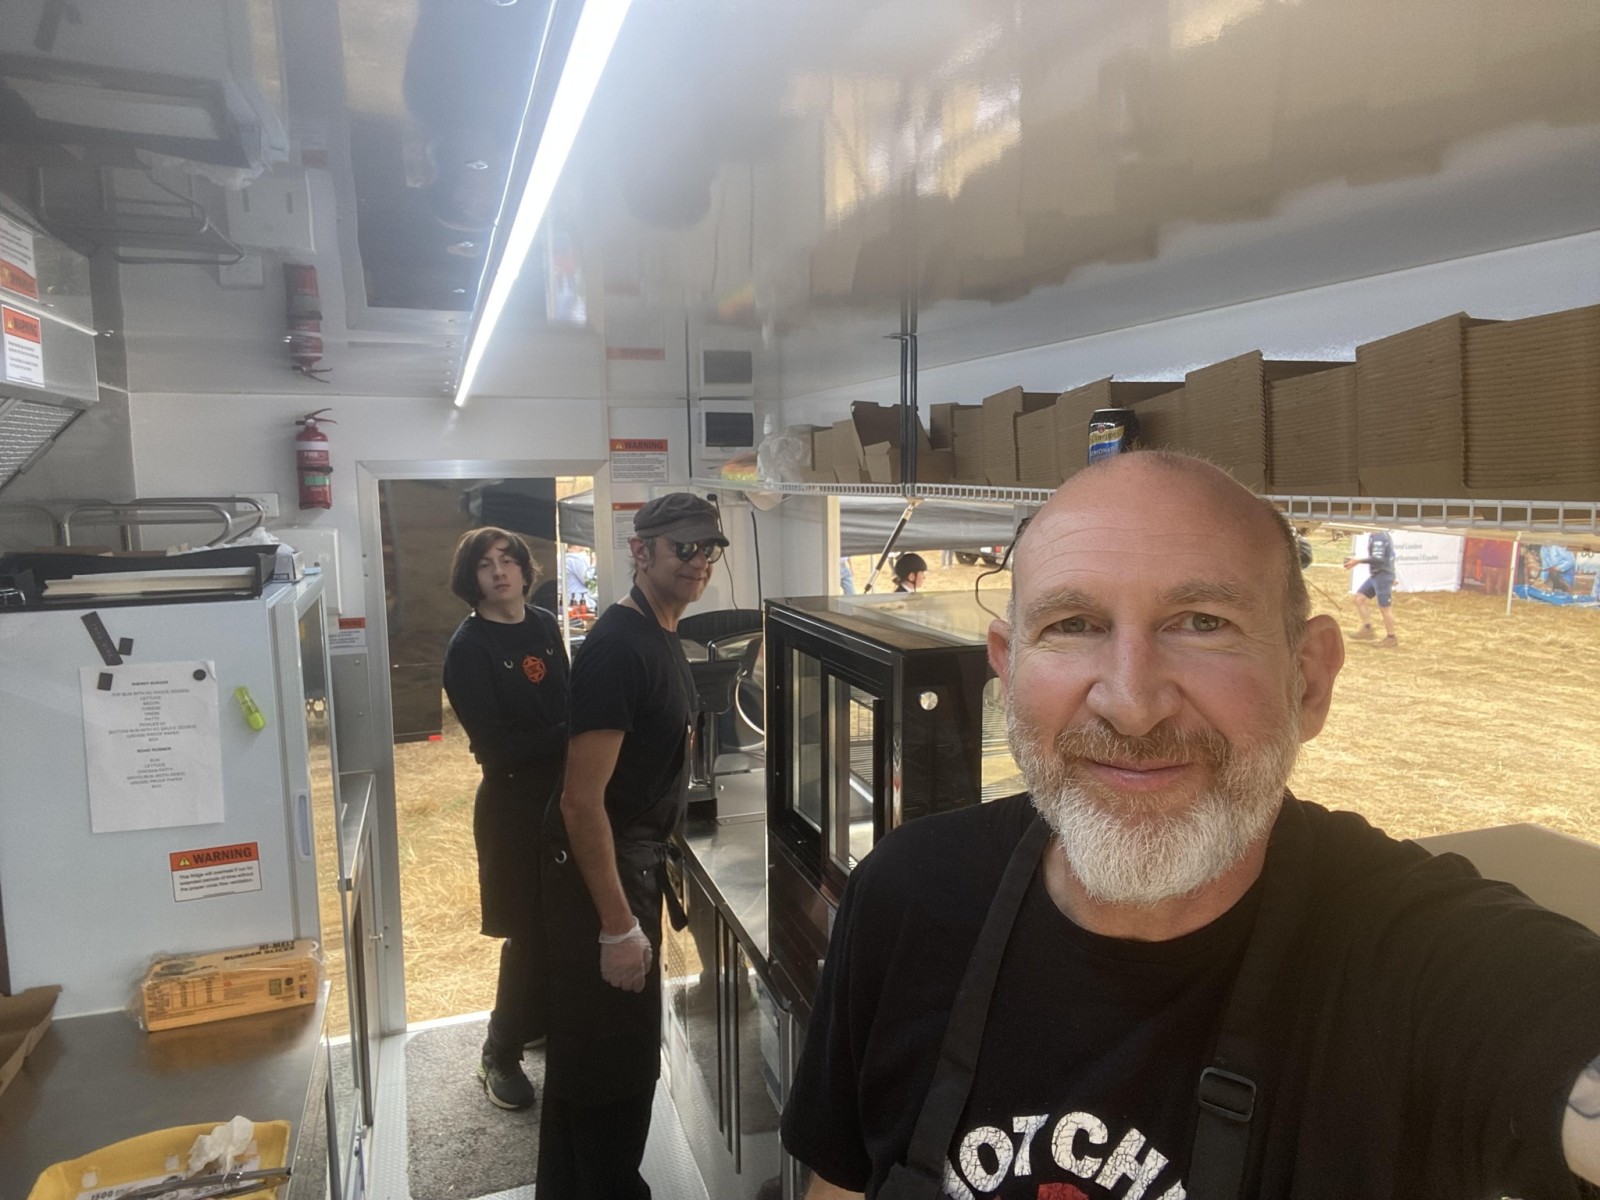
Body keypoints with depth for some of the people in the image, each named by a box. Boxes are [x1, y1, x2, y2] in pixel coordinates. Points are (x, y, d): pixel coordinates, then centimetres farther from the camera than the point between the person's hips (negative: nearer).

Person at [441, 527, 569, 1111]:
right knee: (531, 930, 1)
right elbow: (493, 740, -18)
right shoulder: (468, 647, -13)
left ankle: (546, 1020, 37)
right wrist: (567, 737, -19)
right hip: (513, 797, -6)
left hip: (562, 786, 6)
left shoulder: (544, 625, 5)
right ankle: (500, 1053, 21)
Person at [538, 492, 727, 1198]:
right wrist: (618, 926, -24)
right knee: (616, 1059, 5)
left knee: (591, 1047, 24)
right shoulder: (618, 649, -24)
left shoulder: (661, 636, 7)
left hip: (634, 862, 10)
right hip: (601, 874, -10)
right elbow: (581, 801, -26)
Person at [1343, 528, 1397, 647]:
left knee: (1385, 608, 0)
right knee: (1359, 598, 8)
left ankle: (1391, 638, 12)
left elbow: (1378, 558, -26)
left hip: (1382, 576, -10)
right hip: (1376, 575, 10)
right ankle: (1367, 629, 10)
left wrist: (1358, 561, -26)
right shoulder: (1382, 535, 11)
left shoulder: (1379, 537, -19)